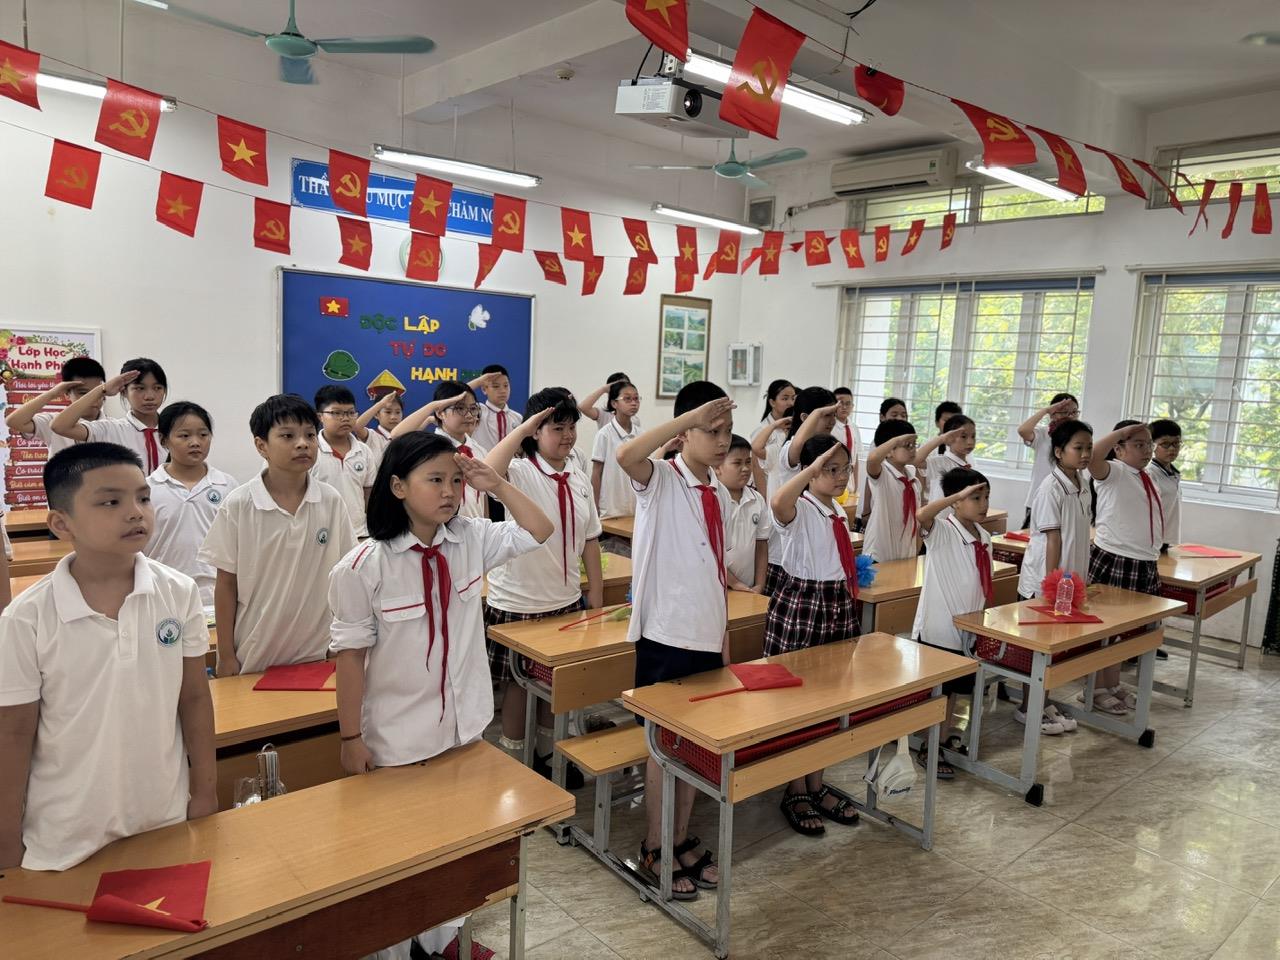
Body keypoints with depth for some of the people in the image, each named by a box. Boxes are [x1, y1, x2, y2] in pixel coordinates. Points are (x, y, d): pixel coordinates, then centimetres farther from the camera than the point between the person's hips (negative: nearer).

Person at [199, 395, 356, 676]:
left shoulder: (331, 501, -5)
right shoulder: (238, 506, -9)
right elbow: (226, 584, -3)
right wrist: (226, 656, -1)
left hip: (315, 654, 2)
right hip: (251, 657, -1)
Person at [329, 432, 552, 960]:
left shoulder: (471, 540, -6)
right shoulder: (361, 567, -19)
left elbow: (539, 532, 3)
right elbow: (350, 655, -13)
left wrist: (496, 484, -8)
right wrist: (351, 738, -9)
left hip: (464, 726, 5)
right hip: (397, 736, -5)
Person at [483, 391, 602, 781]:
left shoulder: (579, 480, 4)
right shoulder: (519, 471, -15)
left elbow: (589, 540, 9)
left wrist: (596, 595, 7)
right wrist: (523, 428, -32)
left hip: (565, 601, 6)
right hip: (516, 602, -6)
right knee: (517, 681, 9)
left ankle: (547, 755, 37)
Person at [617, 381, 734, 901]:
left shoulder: (720, 494, 8)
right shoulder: (661, 480, -12)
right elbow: (625, 455, -36)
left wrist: (724, 634, 15)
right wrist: (690, 416, -34)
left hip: (708, 637, 7)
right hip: (666, 636, -6)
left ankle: (682, 841, 32)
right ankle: (653, 850, 23)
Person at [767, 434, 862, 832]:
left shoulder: (839, 512, 9)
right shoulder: (799, 510, -15)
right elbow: (778, 502, -42)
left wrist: (849, 605, 20)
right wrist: (815, 467, -42)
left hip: (839, 606, 8)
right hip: (800, 605, -8)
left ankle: (817, 785, 31)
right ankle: (795, 792, 19)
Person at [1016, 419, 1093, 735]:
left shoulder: (1083, 486, 7)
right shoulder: (1052, 488, -16)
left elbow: (1079, 537, 11)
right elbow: (1053, 539, -18)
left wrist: (1082, 577, 13)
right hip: (1043, 581, -7)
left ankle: (1044, 703, 27)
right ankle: (1027, 708, 15)